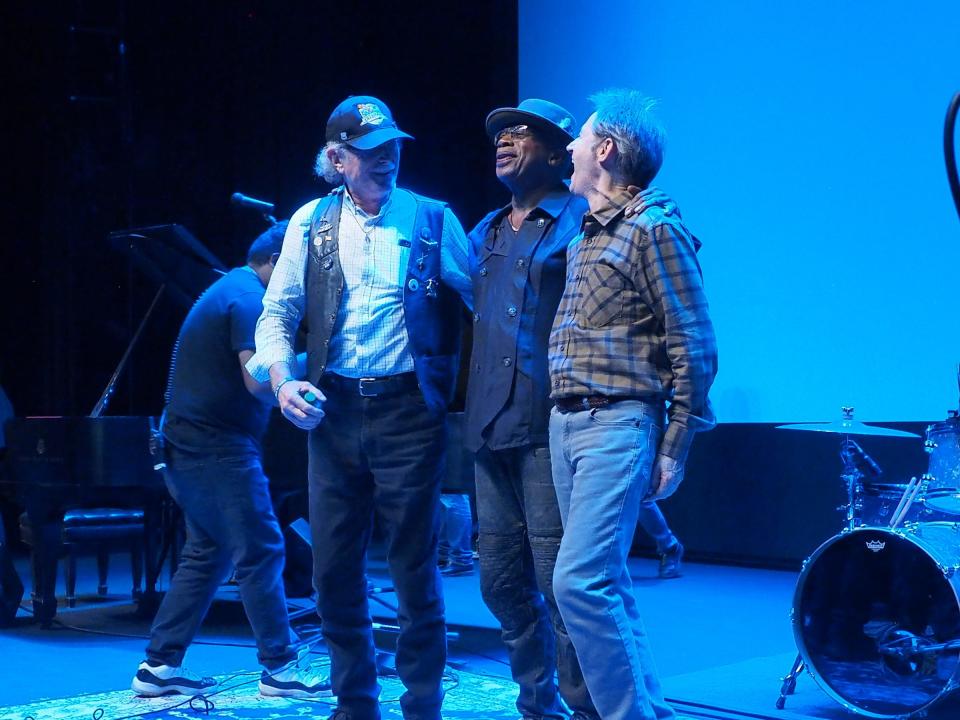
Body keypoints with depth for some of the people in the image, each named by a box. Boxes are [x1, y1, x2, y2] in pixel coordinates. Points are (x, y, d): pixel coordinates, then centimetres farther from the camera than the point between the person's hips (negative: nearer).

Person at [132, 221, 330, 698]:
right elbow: (258, 381, -25)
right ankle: (281, 667, 2)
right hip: (219, 447, -10)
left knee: (206, 555, 14)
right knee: (261, 553, -4)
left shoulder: (228, 288, 17)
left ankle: (159, 666, 14)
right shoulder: (249, 299, -16)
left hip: (189, 442, 10)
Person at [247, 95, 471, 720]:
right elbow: (277, 313, 12)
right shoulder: (311, 223, 8)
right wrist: (281, 379, -3)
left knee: (415, 568, -1)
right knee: (334, 569, 7)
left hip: (409, 408, -3)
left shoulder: (433, 220, 2)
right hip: (334, 410, 3)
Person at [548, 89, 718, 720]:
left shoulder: (654, 230, -9)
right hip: (565, 423, 9)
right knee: (606, 583, 11)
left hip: (617, 424, -9)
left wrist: (673, 450, -13)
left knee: (580, 580, -16)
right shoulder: (585, 235, 16)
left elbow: (695, 349, -11)